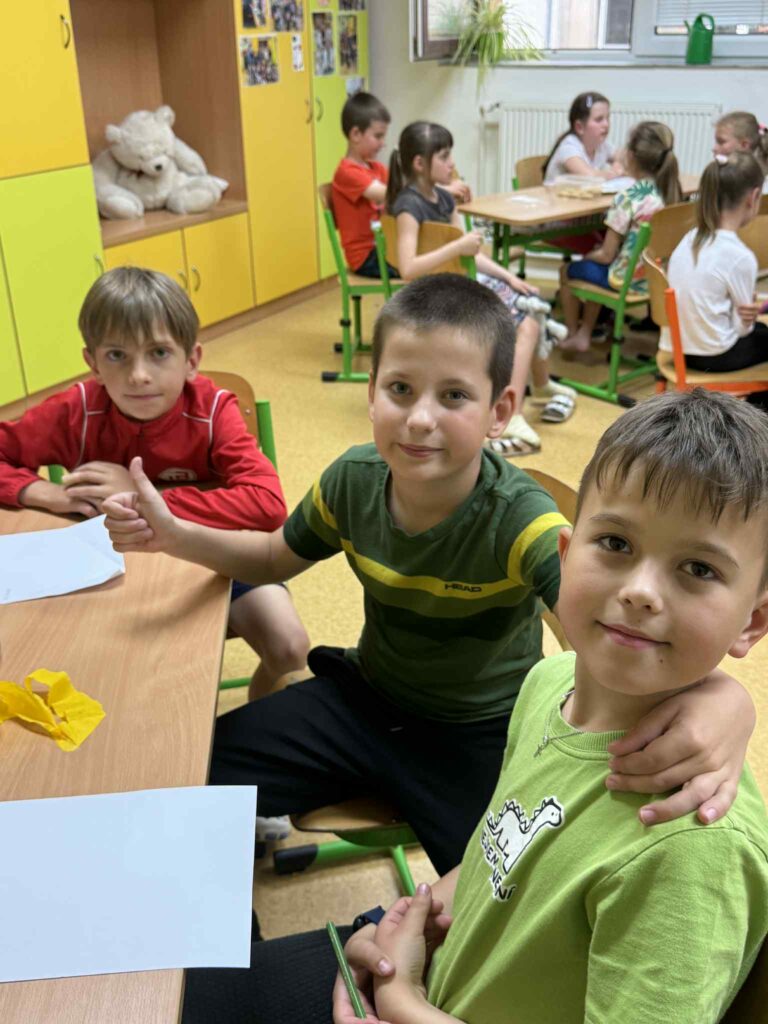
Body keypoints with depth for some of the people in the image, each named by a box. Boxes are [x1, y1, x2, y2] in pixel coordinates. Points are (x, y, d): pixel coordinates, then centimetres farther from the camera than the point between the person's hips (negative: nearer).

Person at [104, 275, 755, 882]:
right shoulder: (354, 481, -13)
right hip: (364, 697, 4)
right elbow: (276, 558, 7)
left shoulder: (521, 522, -28)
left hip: (482, 737, -3)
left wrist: (722, 702, -66)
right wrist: (172, 535, -9)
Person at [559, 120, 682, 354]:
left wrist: (587, 255, 5)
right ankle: (586, 332, 35)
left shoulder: (626, 199, -22)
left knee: (568, 270, 19)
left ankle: (573, 336, 30)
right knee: (593, 267, 32)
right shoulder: (672, 193, -3)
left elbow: (607, 256, -17)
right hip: (658, 276, 7)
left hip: (629, 279, -7)